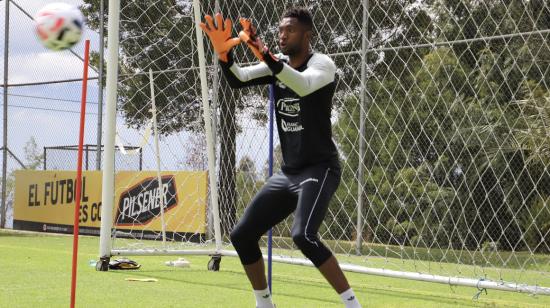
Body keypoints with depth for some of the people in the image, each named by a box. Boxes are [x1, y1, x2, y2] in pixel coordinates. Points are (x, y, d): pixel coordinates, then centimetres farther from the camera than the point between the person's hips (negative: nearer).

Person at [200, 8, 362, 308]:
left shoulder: (322, 63, -11)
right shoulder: (278, 64, 8)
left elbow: (304, 85, -35)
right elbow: (238, 80, -7)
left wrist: (265, 54, -45)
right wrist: (223, 53, -27)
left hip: (319, 169, -8)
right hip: (286, 173, 8)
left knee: (303, 236, -30)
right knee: (242, 235, 7)